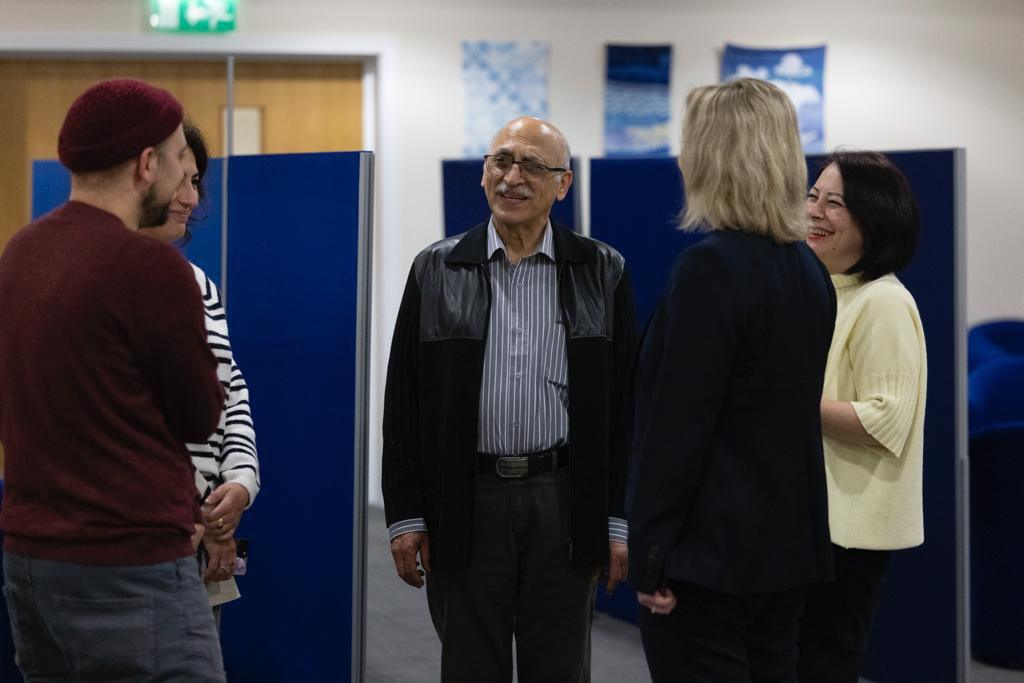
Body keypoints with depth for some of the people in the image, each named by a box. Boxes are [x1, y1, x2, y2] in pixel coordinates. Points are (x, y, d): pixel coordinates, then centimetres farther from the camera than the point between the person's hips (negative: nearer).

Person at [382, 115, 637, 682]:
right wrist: (405, 514, 0)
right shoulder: (437, 271, 4)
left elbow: (625, 402, 2)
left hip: (565, 502, 0)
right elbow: (404, 402, 4)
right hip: (464, 502, 0)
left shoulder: (603, 273, 3)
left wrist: (619, 519, -2)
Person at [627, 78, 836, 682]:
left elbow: (679, 423, -18)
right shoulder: (807, 267, 8)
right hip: (786, 545, 8)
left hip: (710, 552, -8)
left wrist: (650, 557, -13)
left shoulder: (711, 267, -17)